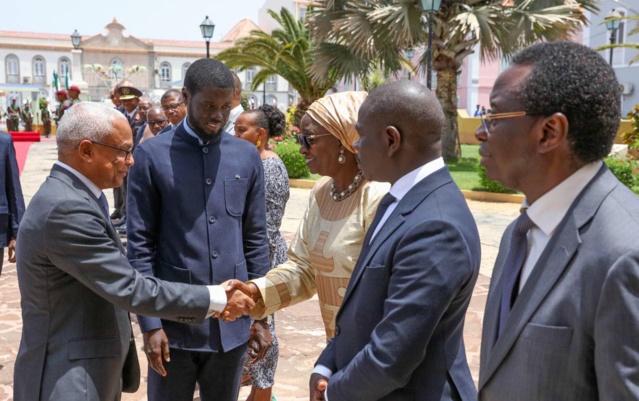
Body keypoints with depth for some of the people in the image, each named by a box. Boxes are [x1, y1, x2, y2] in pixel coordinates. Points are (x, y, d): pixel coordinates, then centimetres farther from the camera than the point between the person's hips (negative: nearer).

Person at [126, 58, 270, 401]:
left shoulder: (247, 156, 4)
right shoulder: (152, 155, -5)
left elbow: (255, 239, 7)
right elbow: (140, 244, -5)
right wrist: (150, 323, -9)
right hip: (173, 321, -2)